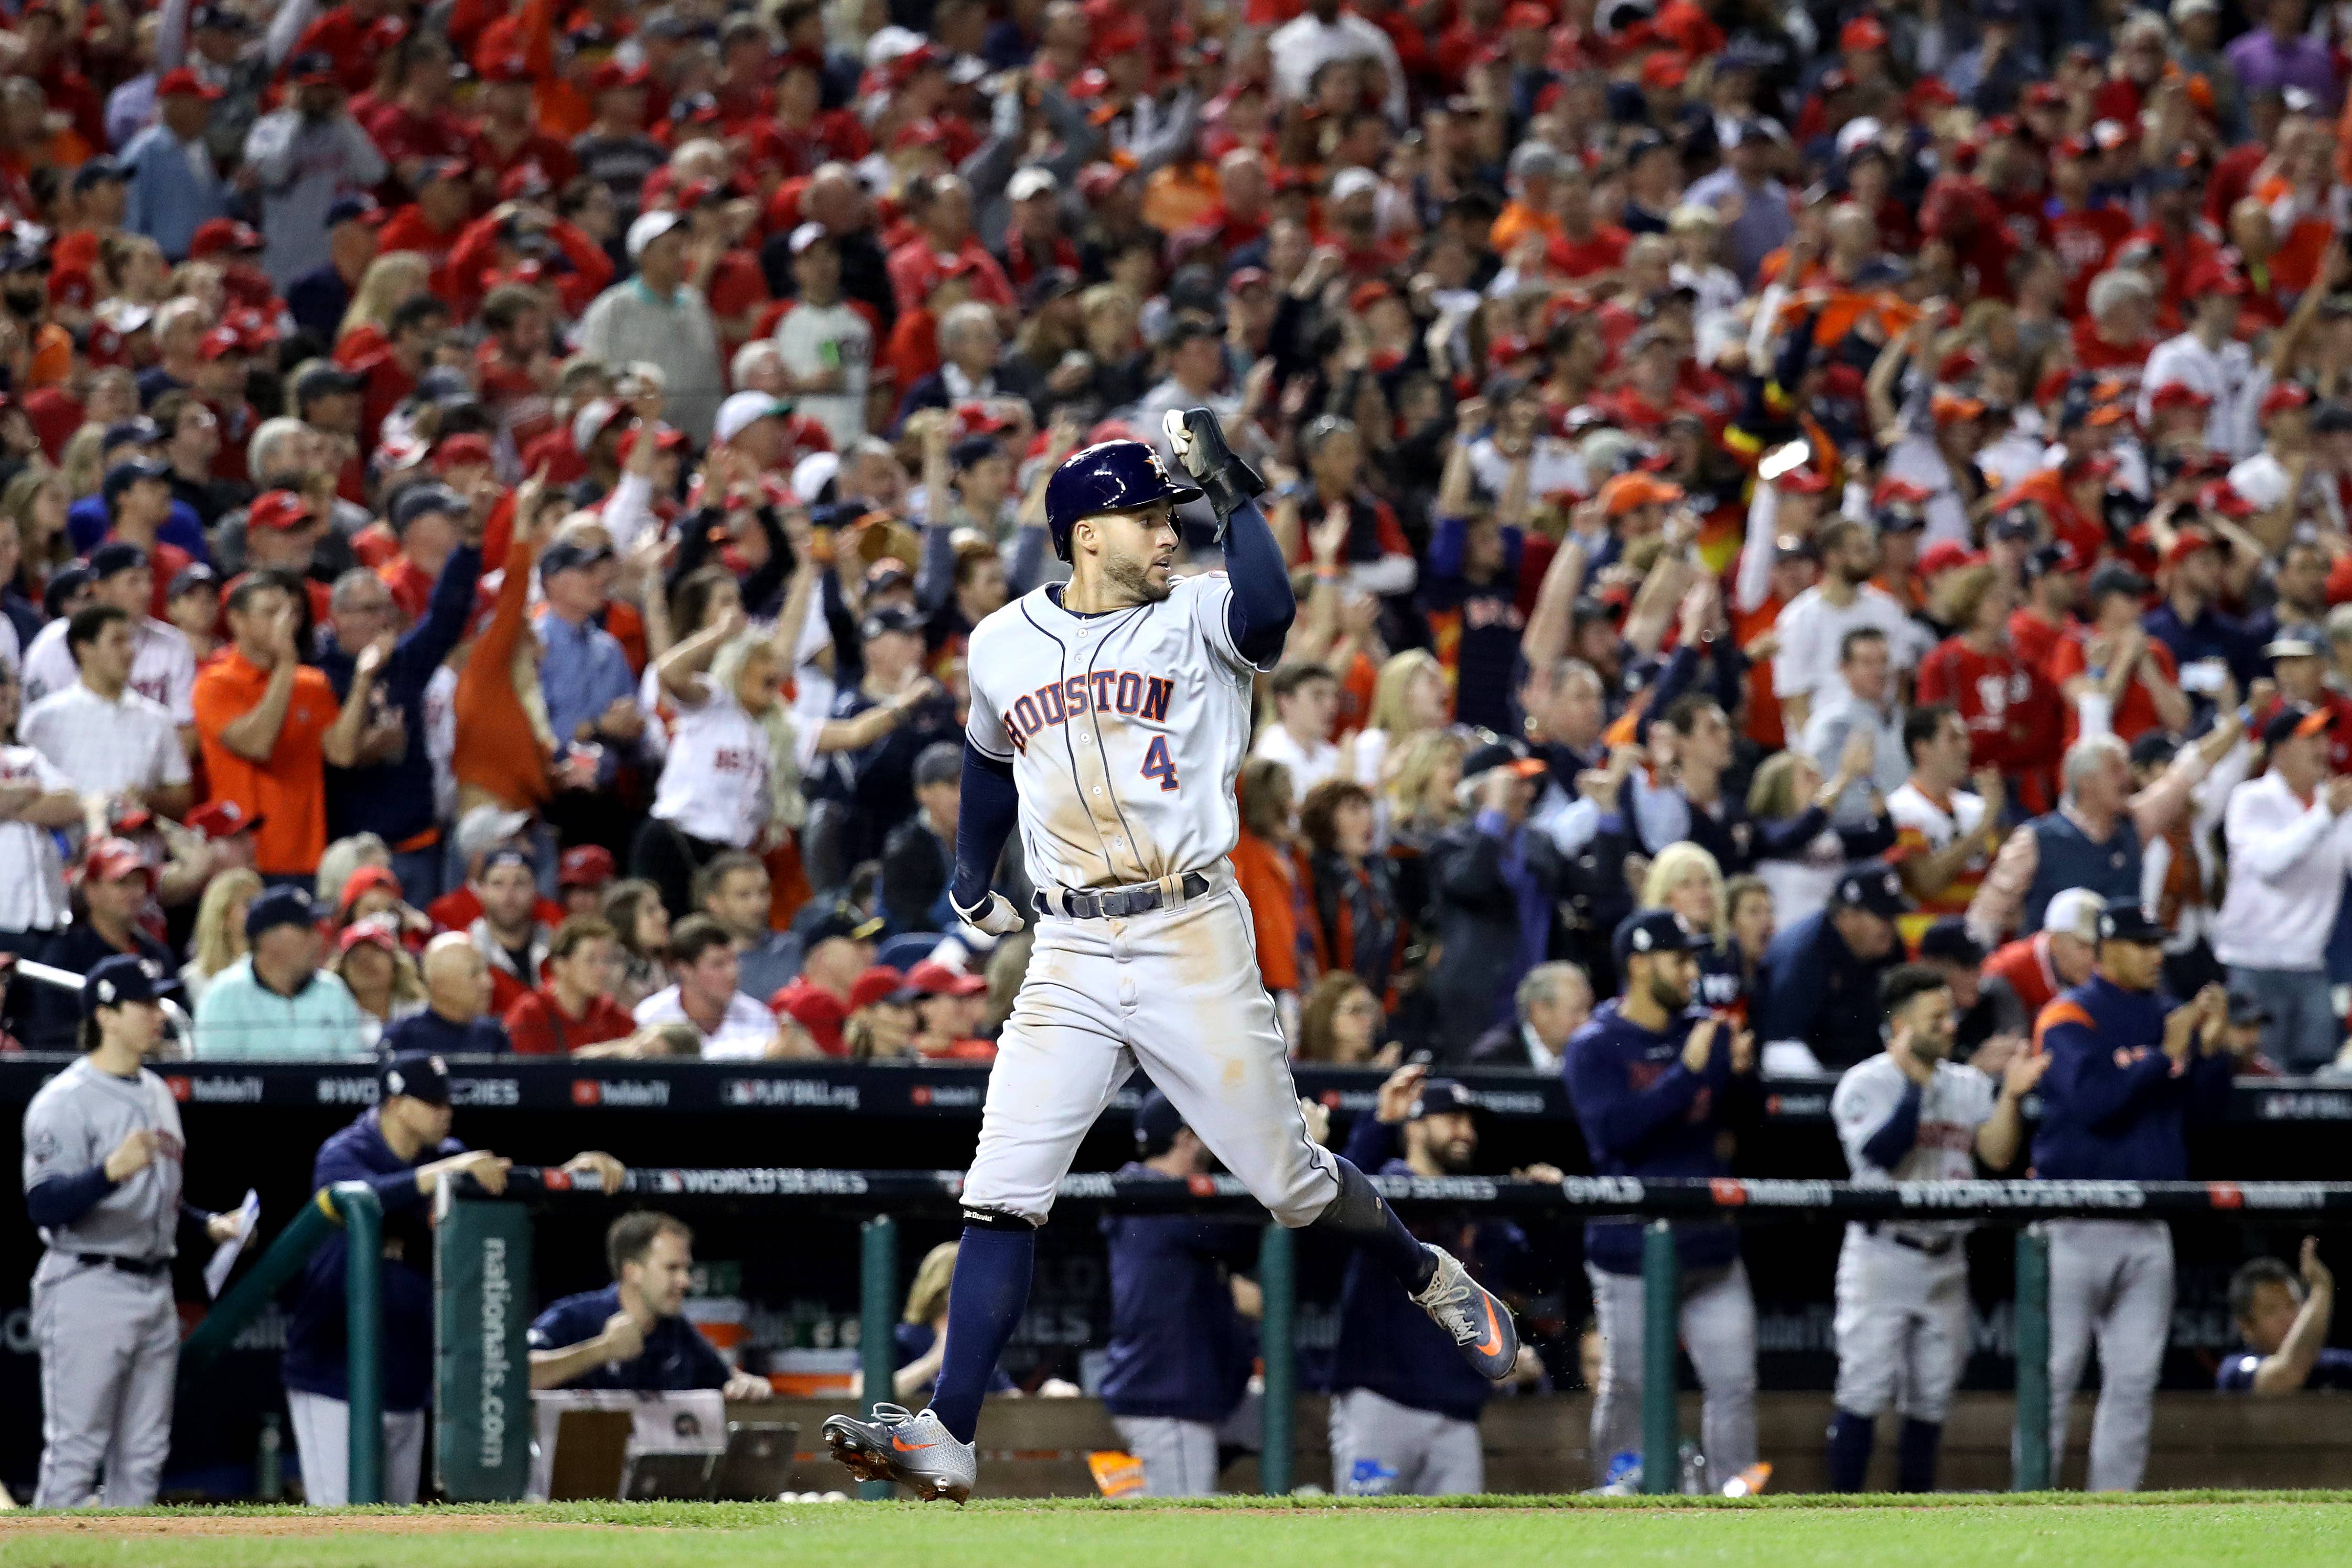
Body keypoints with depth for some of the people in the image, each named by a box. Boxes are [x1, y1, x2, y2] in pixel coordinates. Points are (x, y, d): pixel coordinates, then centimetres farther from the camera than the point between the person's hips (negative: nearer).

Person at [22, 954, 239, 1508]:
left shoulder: (157, 1094, 16)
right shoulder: (66, 1101, -11)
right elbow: (44, 1205, -21)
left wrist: (206, 1223, 11)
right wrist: (111, 1172, -35)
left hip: (154, 1290, 9)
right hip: (89, 1290, -9)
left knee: (143, 1456, 11)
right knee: (74, 1453, -8)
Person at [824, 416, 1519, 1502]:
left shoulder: (1196, 619, -2)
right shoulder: (1004, 644, 9)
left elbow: (1268, 612, -27)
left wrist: (1232, 491, -22)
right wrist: (971, 874, 36)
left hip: (1192, 944, -3)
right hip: (1069, 959, 3)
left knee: (1290, 1182, 5)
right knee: (1001, 1197, -8)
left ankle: (1433, 1282, 34)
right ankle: (946, 1439, -11)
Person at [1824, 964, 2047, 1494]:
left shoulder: (1969, 1086, 11)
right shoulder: (1866, 1083, -6)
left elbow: (1998, 1154, 1)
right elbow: (1882, 1152, -20)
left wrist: (2012, 1095, -12)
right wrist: (1915, 1083, -21)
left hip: (1945, 1263, 6)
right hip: (1881, 1256, -6)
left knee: (1932, 1400, 9)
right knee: (1865, 1393, -8)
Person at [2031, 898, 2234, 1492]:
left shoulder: (2167, 1015, 12)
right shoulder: (2071, 1017, -7)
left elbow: (2206, 1105, 12)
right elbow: (2091, 1098, -22)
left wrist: (2211, 1047, -5)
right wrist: (2166, 1054, -20)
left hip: (2148, 1225, 6)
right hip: (2077, 1227, -6)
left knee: (2136, 1376, 5)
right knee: (2056, 1372, -4)